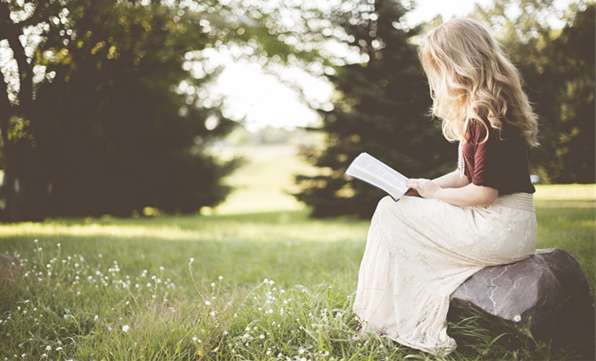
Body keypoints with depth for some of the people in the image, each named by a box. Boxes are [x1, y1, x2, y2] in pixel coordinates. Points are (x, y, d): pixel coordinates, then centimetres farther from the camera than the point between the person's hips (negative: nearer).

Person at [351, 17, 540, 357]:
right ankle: (421, 325, 13)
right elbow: (468, 175, 18)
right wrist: (423, 187, 6)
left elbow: (484, 192, -22)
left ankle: (384, 322, 7)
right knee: (396, 208, 14)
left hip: (500, 228, -10)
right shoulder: (479, 109, 13)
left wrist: (433, 192, -6)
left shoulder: (486, 113, -19)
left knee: (390, 212, -3)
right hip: (509, 226, 10)